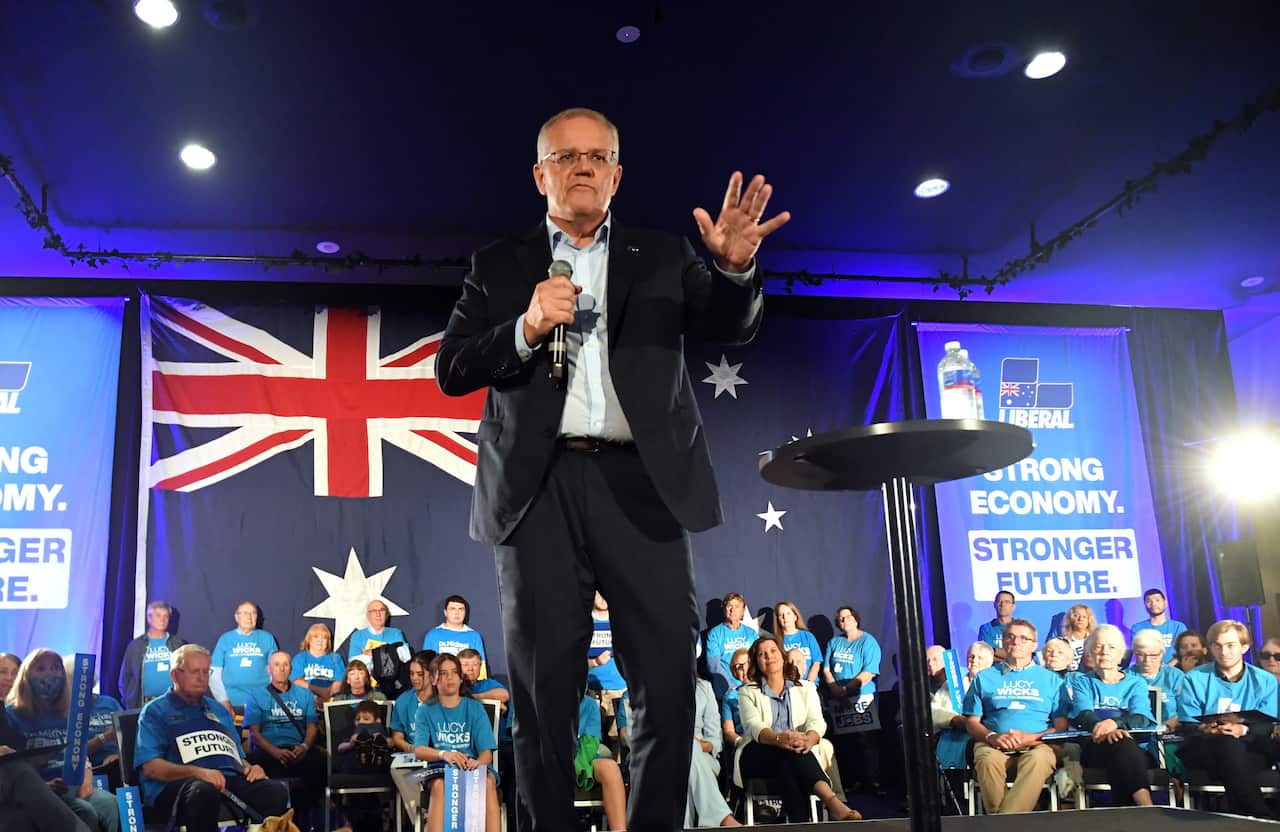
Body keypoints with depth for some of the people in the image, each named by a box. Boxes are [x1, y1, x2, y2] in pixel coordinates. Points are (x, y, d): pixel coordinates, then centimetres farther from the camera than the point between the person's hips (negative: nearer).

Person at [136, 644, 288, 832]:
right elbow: (150, 767, -3)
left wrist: (250, 768, 5)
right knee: (205, 791, -42)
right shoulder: (156, 710, 12)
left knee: (277, 790, -27)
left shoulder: (218, 709, 30)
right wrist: (198, 772, -19)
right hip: (178, 783, -5)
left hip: (231, 779, 5)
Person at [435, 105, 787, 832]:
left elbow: (734, 327, 2)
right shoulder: (500, 266, 13)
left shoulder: (663, 257, 14)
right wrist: (525, 328, -11)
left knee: (669, 687, -1)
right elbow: (452, 370, 6)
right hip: (539, 487, 0)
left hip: (641, 484, 0)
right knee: (544, 691, 5)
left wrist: (736, 266, -19)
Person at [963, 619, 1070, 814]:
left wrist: (1030, 738, -9)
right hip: (994, 745, 1)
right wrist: (992, 736, -8)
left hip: (1037, 744, 0)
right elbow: (972, 722, 15)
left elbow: (1061, 726, 11)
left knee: (1038, 759, -37)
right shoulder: (984, 677, 22)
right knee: (988, 760, -36)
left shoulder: (1051, 679, 21)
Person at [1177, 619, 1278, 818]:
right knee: (1227, 743, -37)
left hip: (1250, 751, 0)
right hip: (1203, 750, 0)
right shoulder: (1194, 679, 14)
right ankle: (1261, 817, -35)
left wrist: (1244, 730, -21)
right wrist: (1207, 730, -19)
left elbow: (1270, 726, 1)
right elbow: (1187, 725, 5)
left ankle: (1240, 815, -32)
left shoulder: (1265, 680, 15)